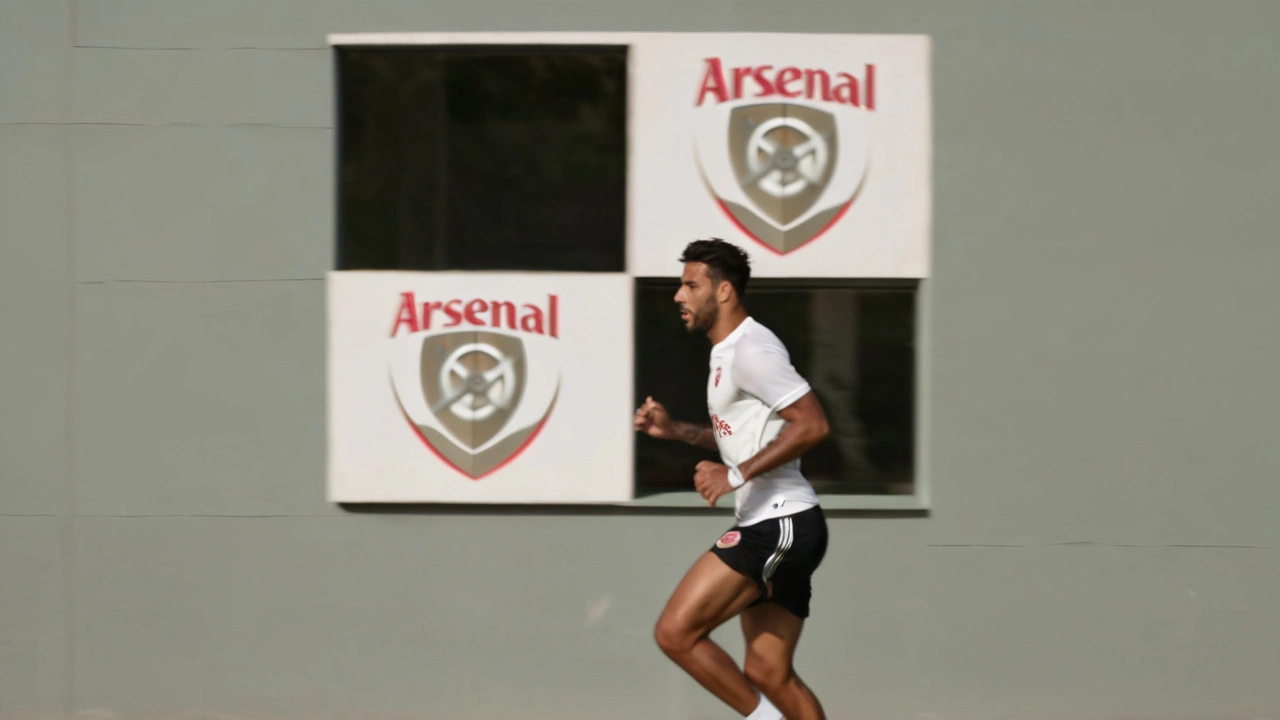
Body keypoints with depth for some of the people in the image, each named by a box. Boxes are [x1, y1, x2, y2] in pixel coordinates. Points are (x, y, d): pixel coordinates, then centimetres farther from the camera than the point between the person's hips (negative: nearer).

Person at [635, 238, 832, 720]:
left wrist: (736, 475, -24)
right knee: (768, 674, 8)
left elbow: (812, 424, -22)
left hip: (779, 523, -10)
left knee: (676, 632, -12)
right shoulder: (726, 353, 18)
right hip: (769, 525, 10)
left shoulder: (751, 350, -13)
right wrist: (674, 429, 19)